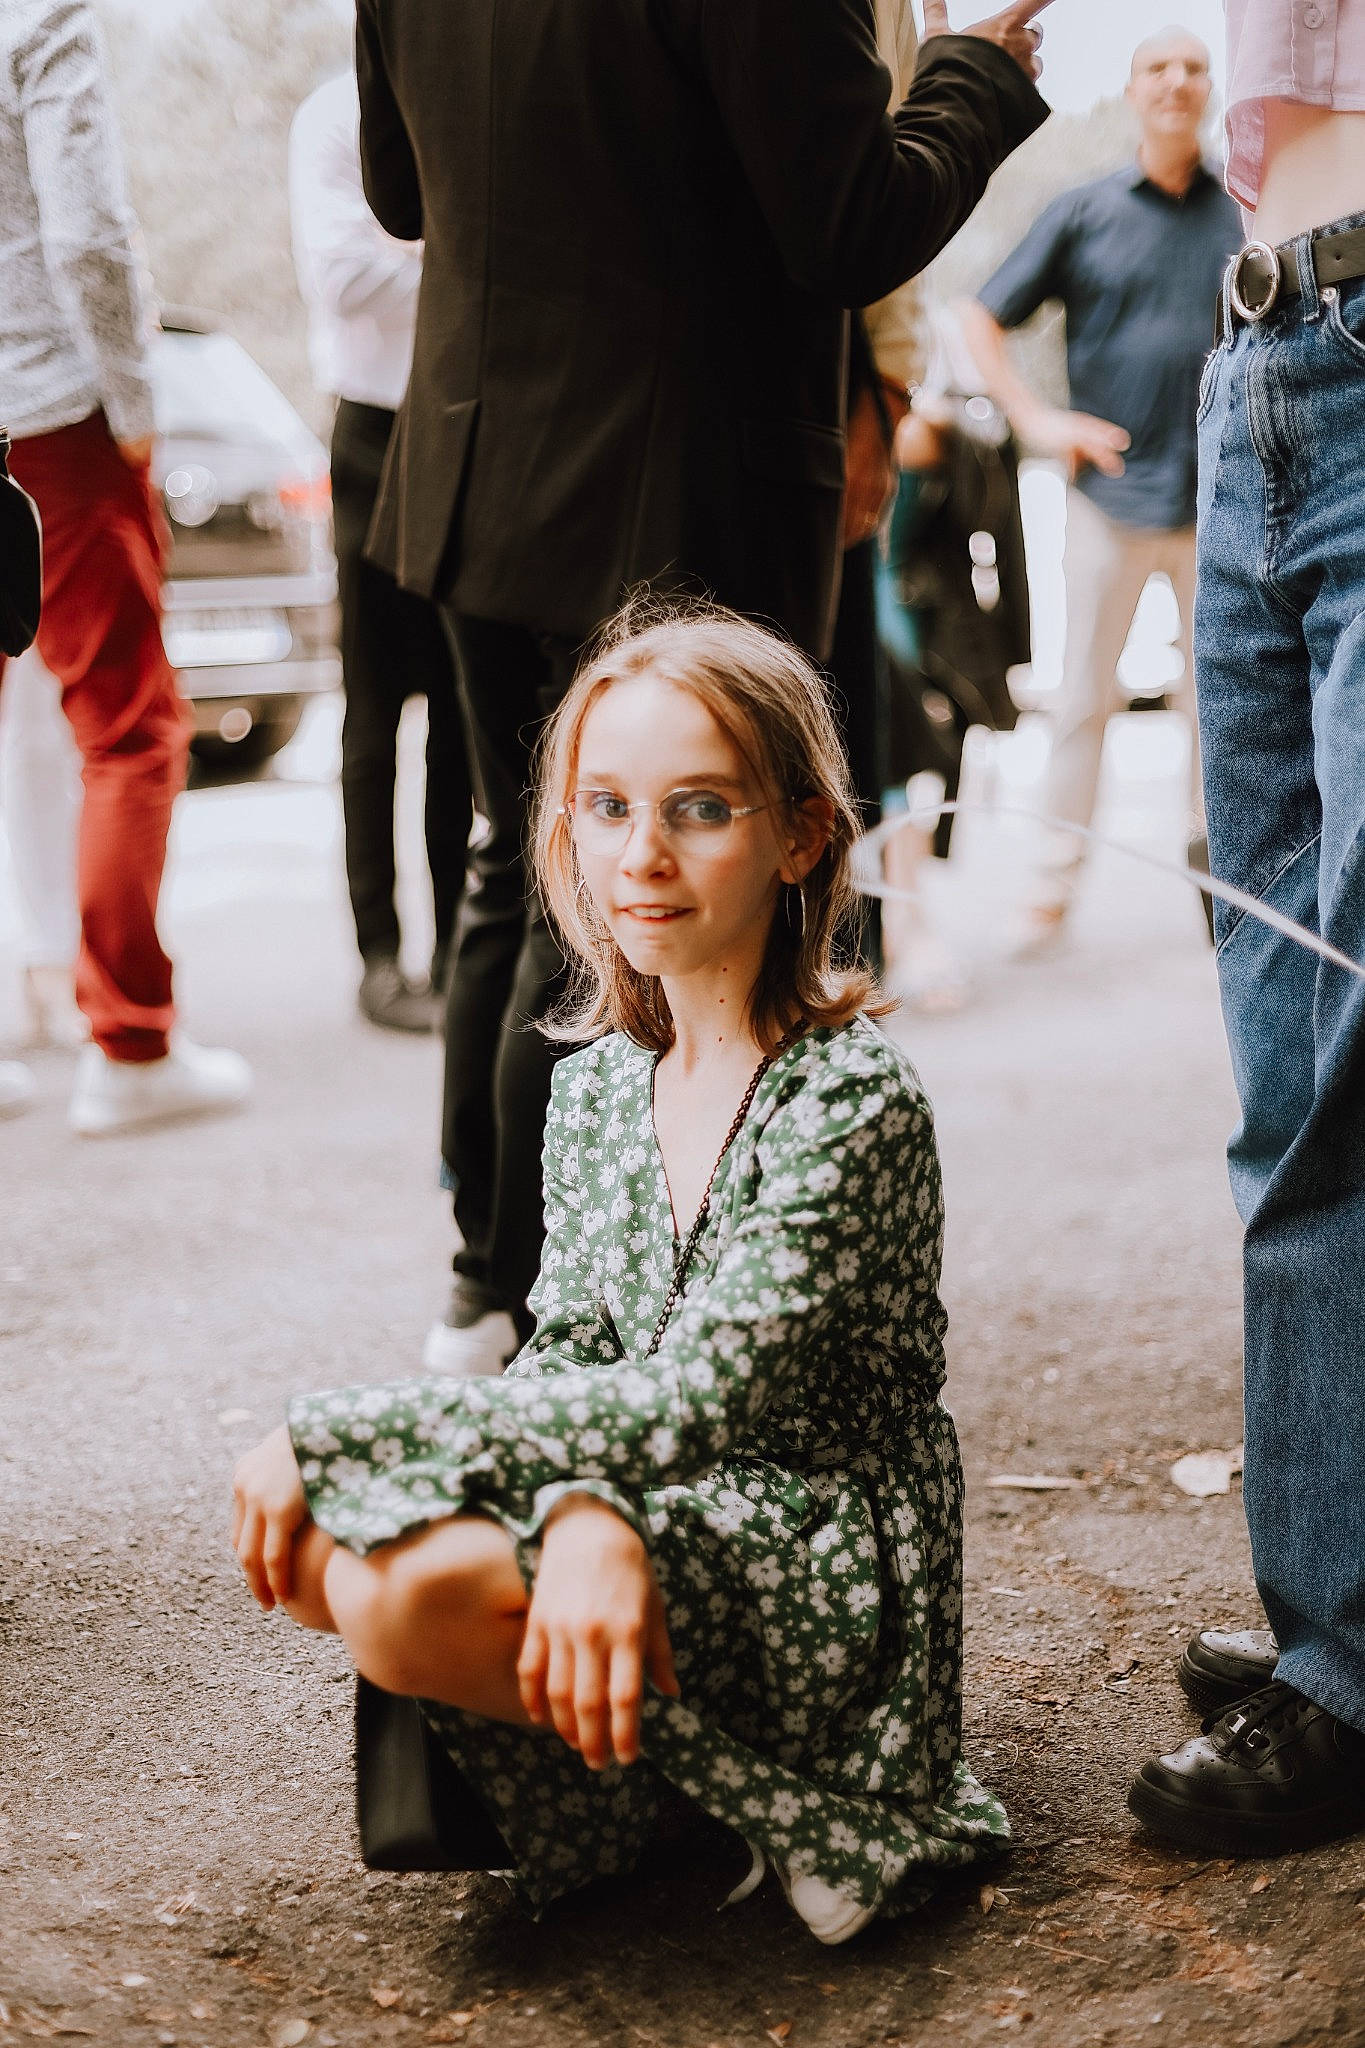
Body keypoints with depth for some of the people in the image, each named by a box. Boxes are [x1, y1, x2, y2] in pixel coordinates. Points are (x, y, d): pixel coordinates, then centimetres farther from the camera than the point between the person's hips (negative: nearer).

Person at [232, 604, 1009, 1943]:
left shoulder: (850, 1099, -18)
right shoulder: (596, 1081, 4)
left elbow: (695, 1401, -24)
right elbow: (566, 1356, 0)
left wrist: (332, 1433, -22)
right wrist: (582, 1514, -27)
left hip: (818, 1576, -7)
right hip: (650, 1529, 7)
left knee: (405, 1600, -26)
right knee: (291, 1540, -13)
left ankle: (710, 1779, -3)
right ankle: (601, 1736, 3)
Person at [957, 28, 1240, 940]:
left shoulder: (1248, 215, 6)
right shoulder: (1084, 213, 3)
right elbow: (982, 319, 7)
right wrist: (1037, 418, -2)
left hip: (1222, 498, 1)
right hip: (1112, 495, -1)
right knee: (1086, 690, 2)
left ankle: (1209, 843, 24)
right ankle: (1064, 859, 11)